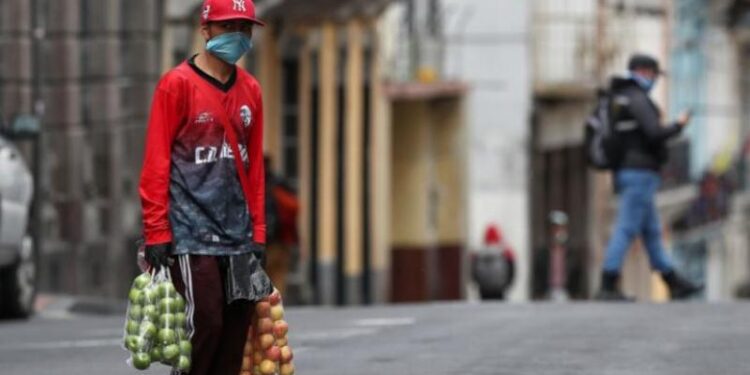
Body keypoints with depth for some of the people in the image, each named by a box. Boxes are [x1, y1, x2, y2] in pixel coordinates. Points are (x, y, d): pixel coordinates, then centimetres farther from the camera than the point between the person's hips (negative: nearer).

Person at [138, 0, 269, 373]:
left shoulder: (250, 89, 13)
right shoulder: (178, 84, -5)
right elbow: (156, 161, -7)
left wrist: (258, 231, 12)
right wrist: (157, 233, -11)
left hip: (238, 233, 6)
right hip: (192, 232, -6)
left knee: (236, 328, 3)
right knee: (205, 323, -11)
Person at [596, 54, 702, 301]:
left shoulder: (619, 99, 18)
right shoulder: (637, 98, -13)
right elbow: (655, 133, -22)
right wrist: (678, 126, -4)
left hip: (625, 172, 10)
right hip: (640, 173, -10)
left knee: (651, 230, 12)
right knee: (627, 229, -11)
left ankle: (674, 284, 18)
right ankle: (607, 288, -13)